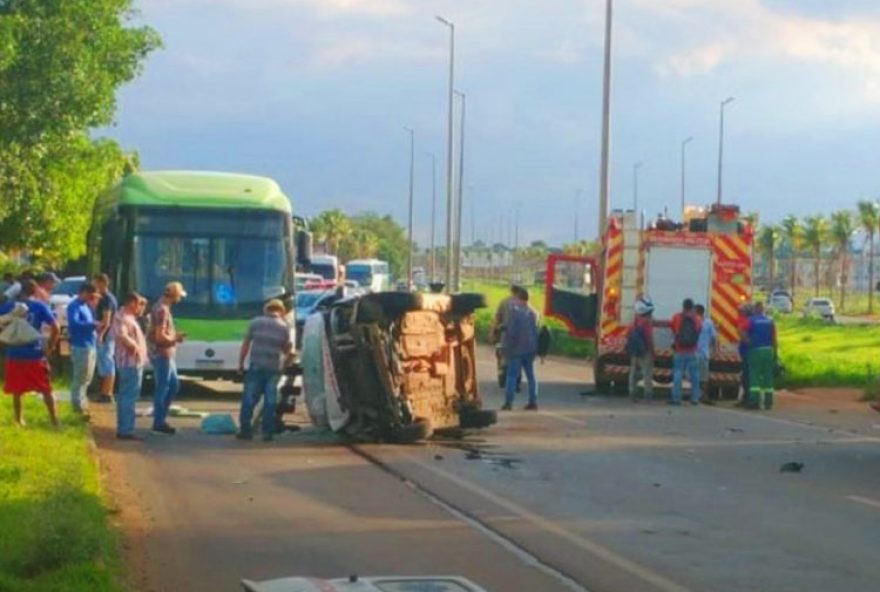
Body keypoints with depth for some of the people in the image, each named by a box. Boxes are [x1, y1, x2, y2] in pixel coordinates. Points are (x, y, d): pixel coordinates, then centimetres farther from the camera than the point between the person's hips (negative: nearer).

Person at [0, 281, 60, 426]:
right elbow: (56, 328, -10)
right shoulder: (40, 307, -3)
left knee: (16, 391, 14)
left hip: (14, 355, 1)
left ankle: (19, 420, 18)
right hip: (36, 355, -1)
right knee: (46, 390, 10)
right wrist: (50, 346, 0)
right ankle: (54, 419, 8)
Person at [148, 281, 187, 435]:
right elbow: (160, 336, -23)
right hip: (162, 355, -10)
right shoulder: (162, 310, -19)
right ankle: (159, 424, 4)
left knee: (174, 385, 15)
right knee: (162, 388, -3)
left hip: (166, 355, 10)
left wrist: (175, 336, 10)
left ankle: (161, 417, 20)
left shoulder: (162, 308, 13)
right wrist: (175, 339, -8)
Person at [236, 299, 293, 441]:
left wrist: (241, 363, 7)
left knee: (249, 399, 5)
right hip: (274, 369, 0)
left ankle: (245, 430, 5)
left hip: (256, 367, 0)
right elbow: (286, 349, 4)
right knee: (270, 401, 5)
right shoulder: (285, 327, 3)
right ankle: (267, 432, 3)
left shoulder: (256, 322, 3)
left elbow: (246, 344, 2)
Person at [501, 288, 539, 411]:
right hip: (530, 349, 6)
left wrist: (506, 345, -6)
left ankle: (508, 402, -5)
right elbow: (536, 330, 11)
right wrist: (535, 348, 16)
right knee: (530, 375, 12)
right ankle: (533, 402, 10)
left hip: (517, 349, -6)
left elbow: (510, 331, -16)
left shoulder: (514, 311, -14)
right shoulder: (533, 312, 7)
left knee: (512, 375, -1)